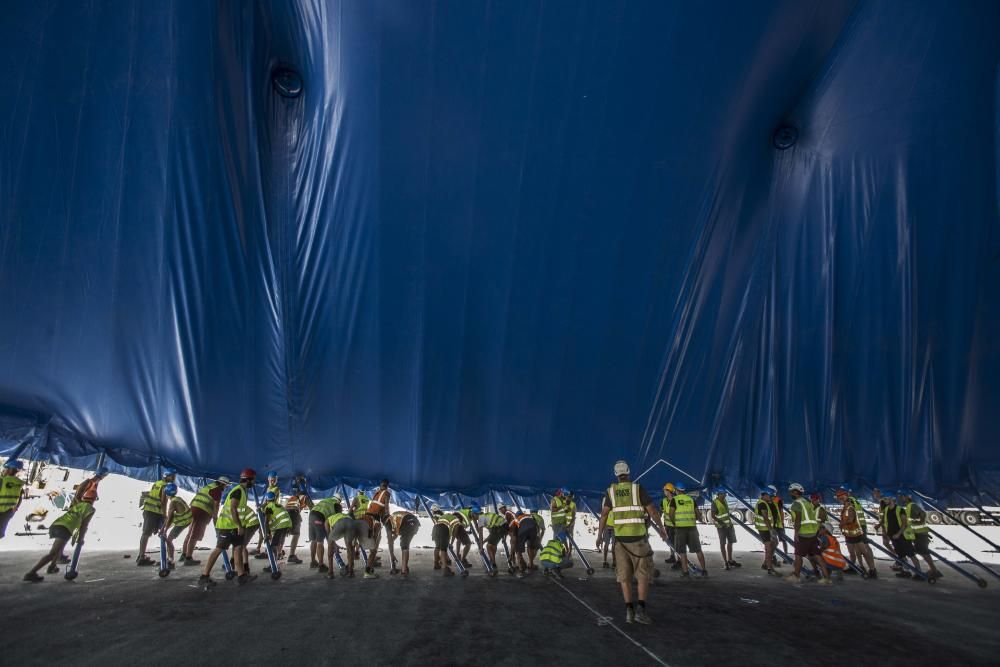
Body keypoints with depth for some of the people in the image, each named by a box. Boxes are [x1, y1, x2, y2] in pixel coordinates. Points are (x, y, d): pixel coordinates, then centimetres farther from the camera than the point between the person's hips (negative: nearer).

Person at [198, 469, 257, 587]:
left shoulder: (242, 491, 13)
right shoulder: (238, 490, -17)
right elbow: (233, 509, -24)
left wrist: (240, 526, 20)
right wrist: (240, 526, -22)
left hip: (233, 526, 10)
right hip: (226, 525, -10)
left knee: (238, 548, 8)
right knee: (218, 549, -5)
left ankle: (241, 575, 11)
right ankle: (204, 576, 2)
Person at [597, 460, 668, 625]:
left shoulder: (611, 491, 3)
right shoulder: (638, 488, -6)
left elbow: (604, 514, -1)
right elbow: (652, 511, -6)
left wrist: (599, 535, 6)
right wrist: (661, 529, 10)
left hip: (620, 538, 3)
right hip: (638, 537, -3)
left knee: (625, 575, 9)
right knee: (643, 574, 5)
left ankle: (629, 610, 2)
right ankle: (640, 609, -7)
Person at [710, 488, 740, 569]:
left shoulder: (724, 500, 6)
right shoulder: (715, 503, -16)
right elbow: (713, 516, -18)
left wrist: (730, 522, 19)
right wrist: (720, 522, -29)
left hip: (729, 524, 8)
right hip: (721, 526, -8)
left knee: (730, 542, 15)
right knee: (723, 544, 0)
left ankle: (730, 560, 29)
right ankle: (726, 562, 6)